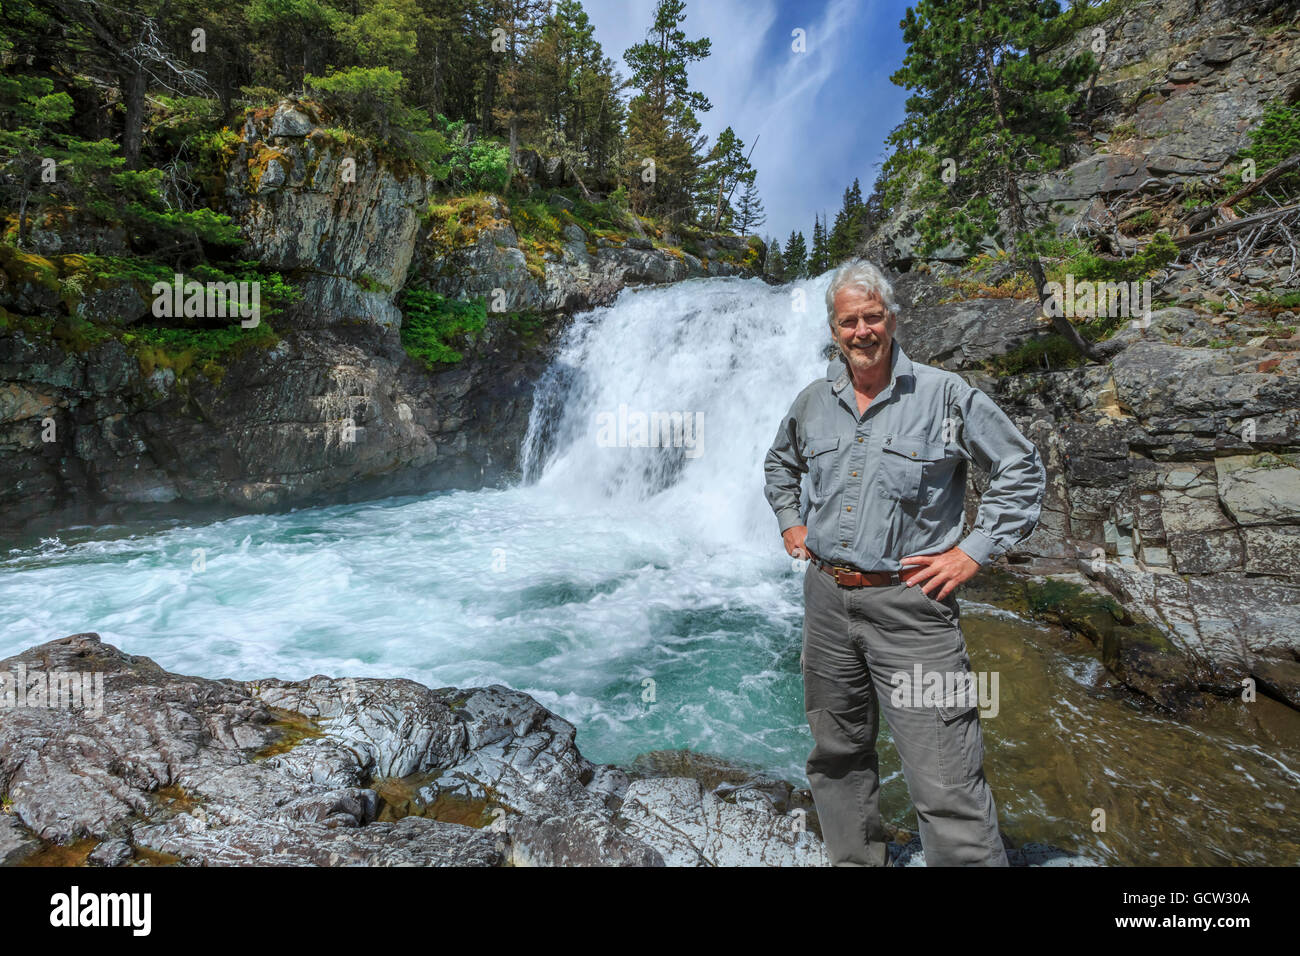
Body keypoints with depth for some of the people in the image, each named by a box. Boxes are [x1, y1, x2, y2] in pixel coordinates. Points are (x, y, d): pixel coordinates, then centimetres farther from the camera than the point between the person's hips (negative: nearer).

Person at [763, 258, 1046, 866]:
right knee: (838, 758, 19)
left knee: (946, 788, -5)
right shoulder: (812, 403, 8)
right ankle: (855, 859, 40)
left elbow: (1022, 470, 0)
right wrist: (789, 524, 15)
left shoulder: (943, 395, -5)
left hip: (909, 603, -4)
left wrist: (974, 551, -6)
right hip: (826, 596, 5)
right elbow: (779, 465, 27)